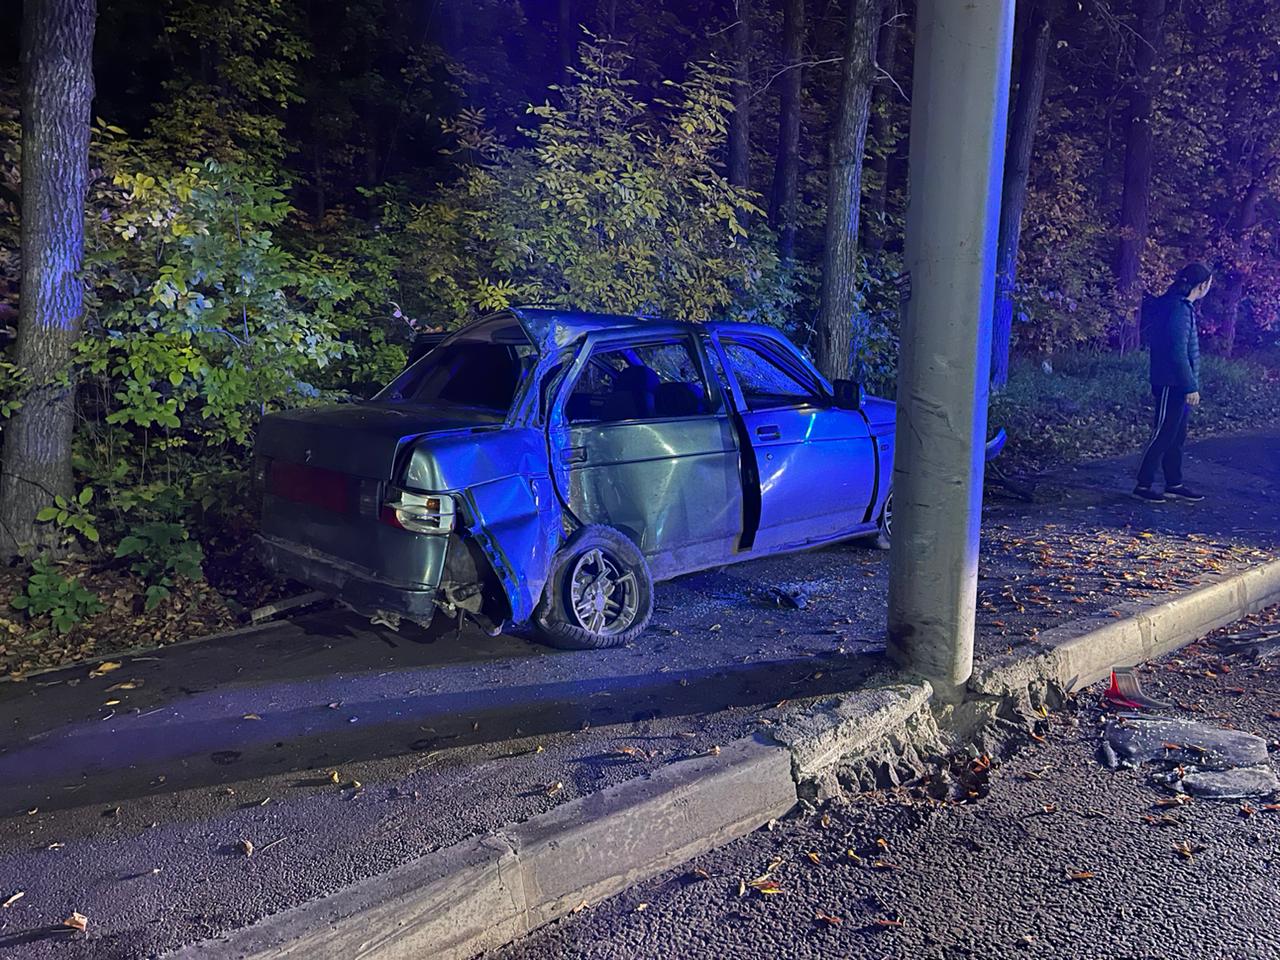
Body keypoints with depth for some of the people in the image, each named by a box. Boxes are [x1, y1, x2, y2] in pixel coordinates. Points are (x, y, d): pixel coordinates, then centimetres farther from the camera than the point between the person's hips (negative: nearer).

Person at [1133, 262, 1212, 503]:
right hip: (1172, 385, -10)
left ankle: (1174, 485, 22)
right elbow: (1178, 353, -22)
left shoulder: (1180, 306, 14)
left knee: (1176, 437, 14)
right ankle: (1143, 485, 4)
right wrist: (1191, 387, -20)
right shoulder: (1179, 309, -18)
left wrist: (1190, 384, 20)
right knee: (1163, 435, -3)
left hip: (1177, 385, 10)